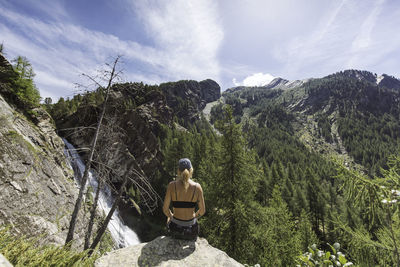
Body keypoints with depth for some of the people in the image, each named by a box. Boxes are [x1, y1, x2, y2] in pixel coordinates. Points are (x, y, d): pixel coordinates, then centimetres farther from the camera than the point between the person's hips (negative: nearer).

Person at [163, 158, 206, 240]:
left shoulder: (172, 185, -16)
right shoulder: (197, 187, -14)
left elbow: (165, 209, -10)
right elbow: (202, 211, -7)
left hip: (175, 229, 0)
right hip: (191, 230, 0)